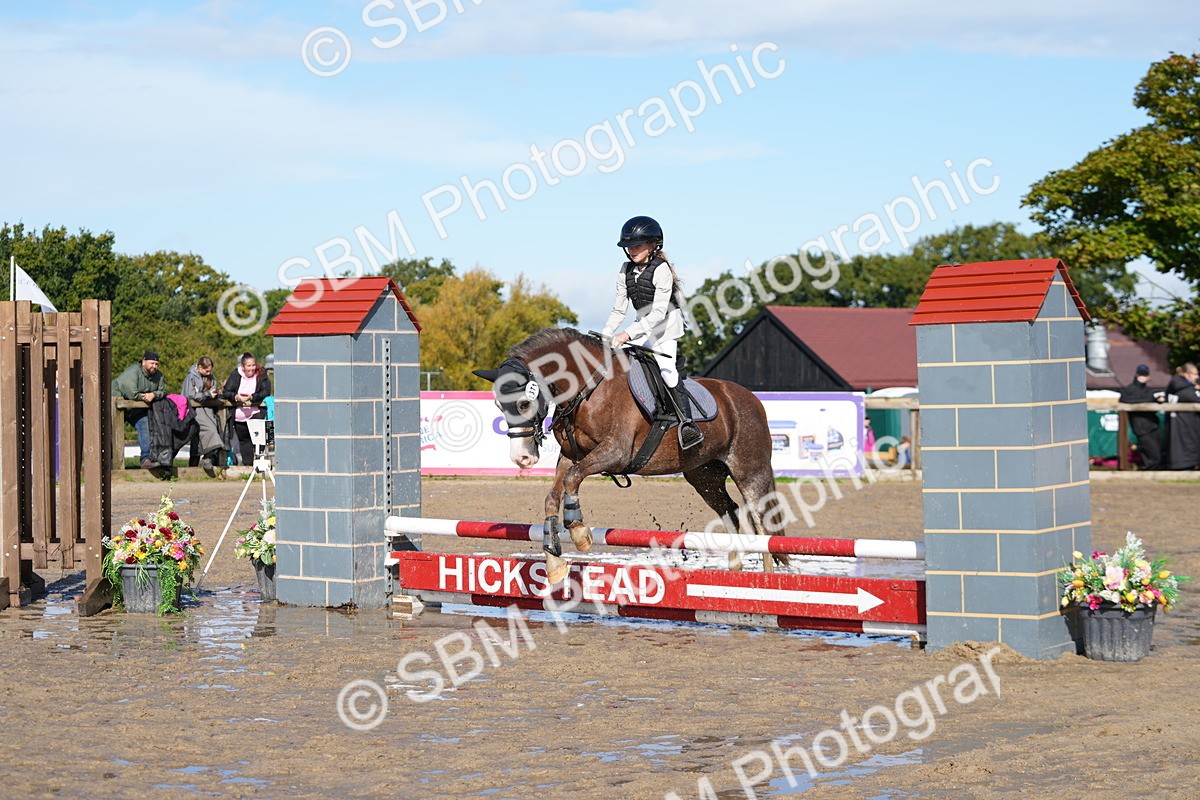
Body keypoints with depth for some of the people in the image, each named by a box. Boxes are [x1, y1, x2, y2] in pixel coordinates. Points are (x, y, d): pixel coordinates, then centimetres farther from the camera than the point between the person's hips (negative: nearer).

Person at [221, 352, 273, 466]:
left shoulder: (261, 375, -3)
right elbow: (226, 392, -2)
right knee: (243, 440, 10)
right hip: (239, 415, 3)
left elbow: (266, 392, -13)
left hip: (256, 413, -3)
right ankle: (247, 464, 18)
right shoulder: (235, 375, 1)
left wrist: (252, 397, -27)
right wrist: (236, 397, -23)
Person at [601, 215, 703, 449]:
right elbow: (618, 310, 8)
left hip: (666, 326, -7)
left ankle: (688, 424, -23)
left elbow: (658, 312, -24)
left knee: (666, 367, -22)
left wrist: (628, 333, -31)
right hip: (642, 325, 7)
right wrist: (604, 335, -6)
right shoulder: (626, 271, 3)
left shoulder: (661, 270, -18)